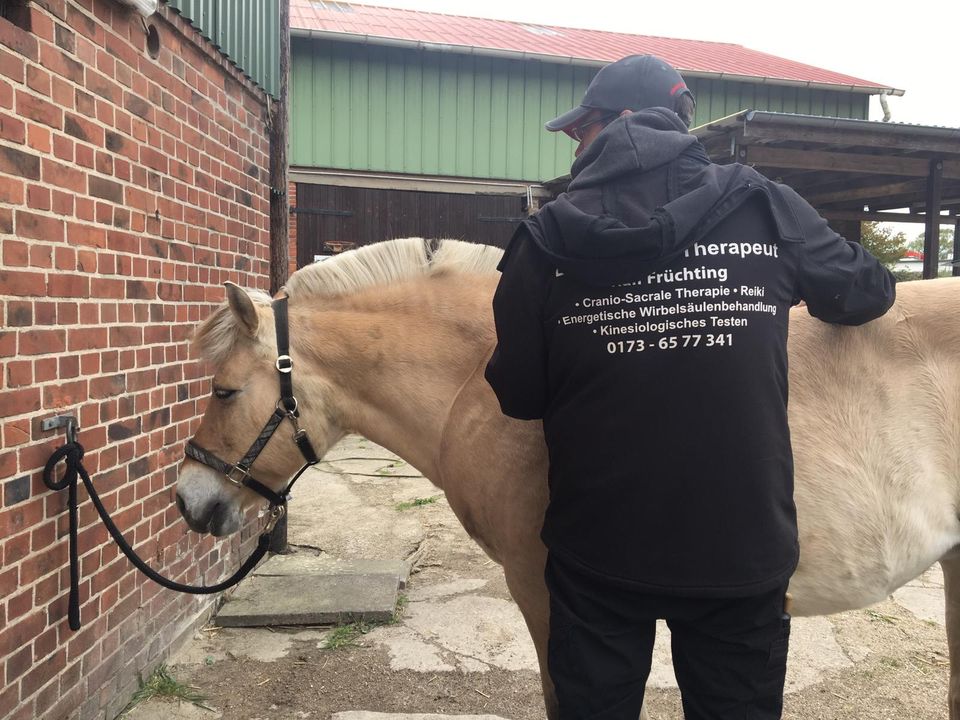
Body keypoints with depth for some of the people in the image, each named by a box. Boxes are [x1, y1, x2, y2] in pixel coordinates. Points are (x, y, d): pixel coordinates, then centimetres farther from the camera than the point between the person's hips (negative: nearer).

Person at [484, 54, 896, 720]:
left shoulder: (549, 238, -11)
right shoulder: (768, 209, -7)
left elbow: (517, 397, -6)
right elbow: (868, 292, 9)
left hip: (597, 548, -1)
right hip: (743, 549, 2)